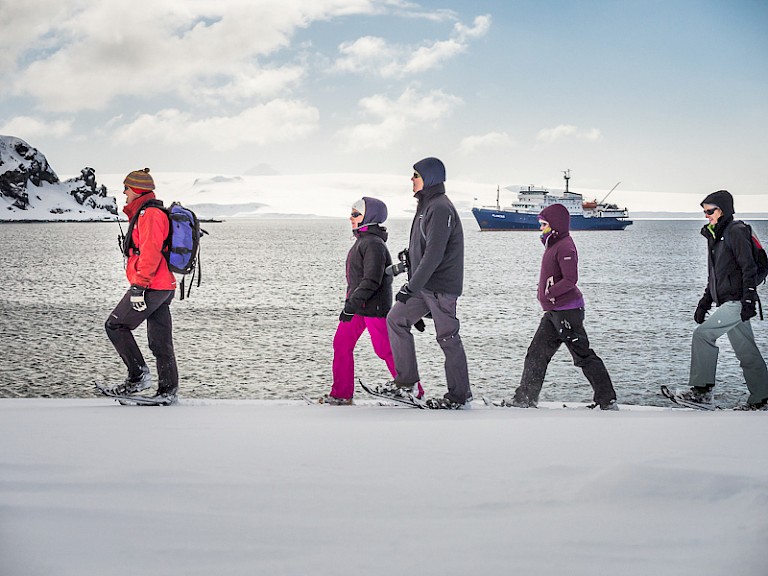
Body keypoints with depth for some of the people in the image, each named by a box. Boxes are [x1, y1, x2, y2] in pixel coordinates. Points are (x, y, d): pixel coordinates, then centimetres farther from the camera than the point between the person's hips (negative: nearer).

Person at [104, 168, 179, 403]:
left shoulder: (149, 214, -13)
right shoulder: (143, 213, 20)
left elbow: (150, 253, -21)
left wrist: (139, 287, -23)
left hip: (150, 287, -10)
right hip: (163, 287, 10)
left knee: (115, 326, -2)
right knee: (160, 341, 8)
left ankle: (138, 375, -2)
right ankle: (168, 390, 9)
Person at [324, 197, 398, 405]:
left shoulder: (374, 244, -19)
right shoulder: (362, 240, 13)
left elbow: (371, 280, -24)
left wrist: (352, 305, -25)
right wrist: (351, 303, 24)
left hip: (374, 306, -10)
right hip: (358, 304, 10)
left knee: (385, 349, -4)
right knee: (341, 344, 7)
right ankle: (342, 394, 13)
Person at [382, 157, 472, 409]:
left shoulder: (441, 208, -17)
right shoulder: (426, 206, 15)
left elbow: (434, 254, -24)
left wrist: (411, 287, -24)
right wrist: (413, 284, 24)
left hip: (441, 287, -10)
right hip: (423, 285, 10)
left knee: (448, 338, -2)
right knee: (396, 319, 7)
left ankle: (460, 395, 8)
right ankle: (407, 382, 10)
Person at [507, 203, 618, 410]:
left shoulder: (565, 246, -15)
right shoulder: (554, 245, 16)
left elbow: (570, 280, -23)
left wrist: (548, 294, -18)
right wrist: (544, 294, 9)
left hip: (567, 311, -10)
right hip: (554, 312, 10)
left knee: (583, 356, -6)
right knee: (536, 354, 10)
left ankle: (608, 401, 0)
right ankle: (526, 398, 14)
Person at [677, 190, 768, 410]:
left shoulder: (736, 231, -8)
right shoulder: (716, 236, 20)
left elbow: (749, 268, -16)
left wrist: (748, 301, -22)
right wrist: (704, 303, 21)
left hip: (737, 302, -9)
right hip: (727, 303, 9)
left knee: (703, 333, -15)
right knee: (746, 352, 9)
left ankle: (702, 389, -11)